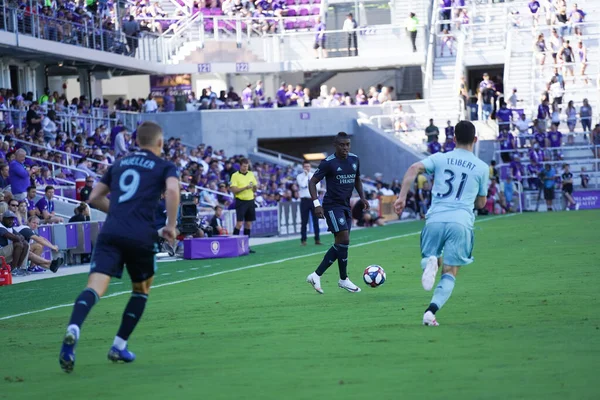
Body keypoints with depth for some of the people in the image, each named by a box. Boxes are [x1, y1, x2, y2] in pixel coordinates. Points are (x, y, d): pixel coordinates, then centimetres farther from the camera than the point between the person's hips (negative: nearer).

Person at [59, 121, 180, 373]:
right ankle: (119, 347, 19)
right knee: (141, 290, 22)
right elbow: (172, 189, -12)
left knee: (95, 287, -14)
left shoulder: (119, 164, 23)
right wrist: (171, 225, -4)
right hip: (141, 236, -2)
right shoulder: (165, 167, 11)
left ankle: (73, 329, -42)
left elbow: (95, 198, 25)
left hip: (110, 232, 2)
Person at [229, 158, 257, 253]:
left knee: (248, 223, 6)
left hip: (250, 201, 5)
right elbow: (234, 190, -12)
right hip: (241, 201, -5)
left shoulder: (251, 174, 10)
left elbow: (254, 190, 13)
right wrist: (245, 187, -22)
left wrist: (254, 187, -10)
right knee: (239, 223, -11)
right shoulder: (235, 176, -4)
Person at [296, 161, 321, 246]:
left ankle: (317, 239, 8)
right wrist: (306, 175, -9)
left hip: (314, 199, 2)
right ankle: (303, 240, 3)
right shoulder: (300, 176, 2)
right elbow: (302, 185, -16)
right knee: (304, 221, -1)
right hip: (305, 200, -2)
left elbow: (318, 187, 1)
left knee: (316, 220, 3)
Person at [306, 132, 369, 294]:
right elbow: (312, 182, -9)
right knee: (344, 239, -14)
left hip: (346, 206, 7)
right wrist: (316, 204, -19)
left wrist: (362, 197, 9)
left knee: (341, 243, 5)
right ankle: (343, 280, -2)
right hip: (332, 206, -7)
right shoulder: (328, 163, -11)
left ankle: (316, 275, 12)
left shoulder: (354, 160, 7)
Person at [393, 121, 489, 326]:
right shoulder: (482, 168, 11)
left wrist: (402, 197, -6)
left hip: (435, 219, 1)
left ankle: (430, 262, -15)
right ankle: (431, 311, -18)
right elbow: (481, 203, 19)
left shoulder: (440, 158, 12)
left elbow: (414, 168, -5)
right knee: (449, 274, 5)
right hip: (461, 222, -1)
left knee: (429, 257, 24)